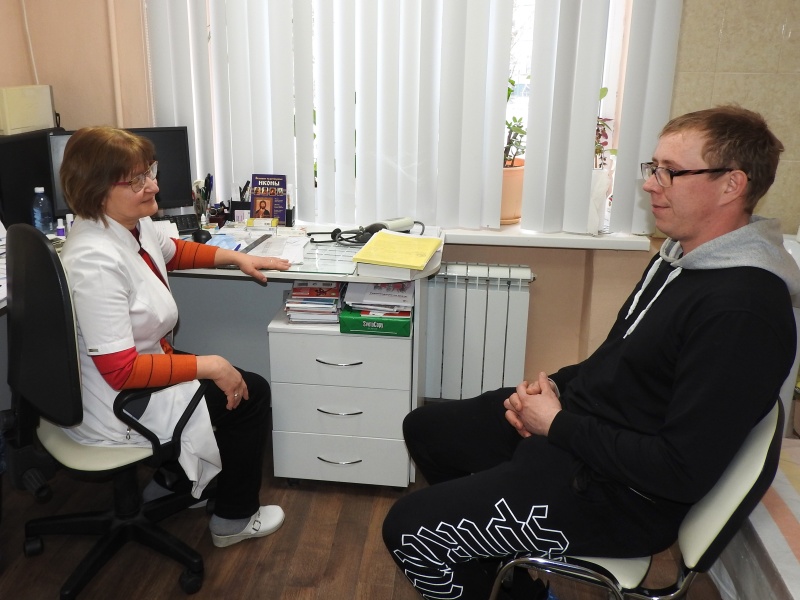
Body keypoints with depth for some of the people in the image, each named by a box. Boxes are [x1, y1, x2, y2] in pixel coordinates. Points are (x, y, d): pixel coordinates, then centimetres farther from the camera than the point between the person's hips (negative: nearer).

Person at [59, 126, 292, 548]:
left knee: (239, 379, 22)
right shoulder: (95, 262, -33)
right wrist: (209, 366, -25)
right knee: (251, 394, 3)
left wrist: (237, 257, 14)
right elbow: (121, 371, -31)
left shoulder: (135, 225, -5)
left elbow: (172, 251, 20)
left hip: (140, 363, 9)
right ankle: (234, 520, 24)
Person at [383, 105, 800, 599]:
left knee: (408, 529, -13)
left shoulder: (742, 311, -26)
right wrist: (554, 385, -1)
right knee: (424, 427, 17)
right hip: (574, 420, 10)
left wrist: (559, 425, -18)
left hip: (619, 495, -10)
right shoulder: (682, 255, 6)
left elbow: (685, 471, -27)